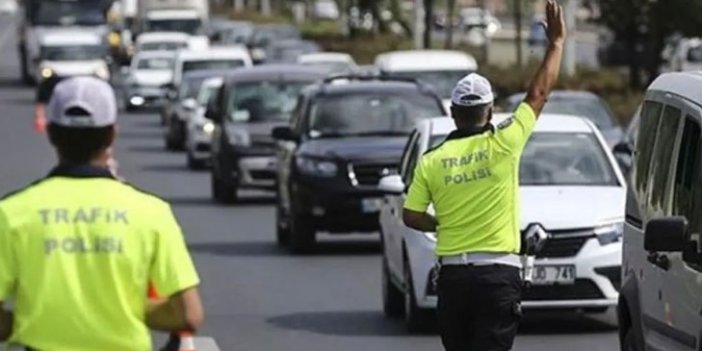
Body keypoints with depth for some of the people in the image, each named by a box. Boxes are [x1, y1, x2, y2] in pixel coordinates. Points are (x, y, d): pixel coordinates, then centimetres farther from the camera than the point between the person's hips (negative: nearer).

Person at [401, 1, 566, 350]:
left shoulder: (431, 161, 1)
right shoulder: (502, 146, -6)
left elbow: (411, 216, 1)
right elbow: (539, 94, 2)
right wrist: (556, 42, 11)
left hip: (452, 273, 3)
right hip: (498, 272, -3)